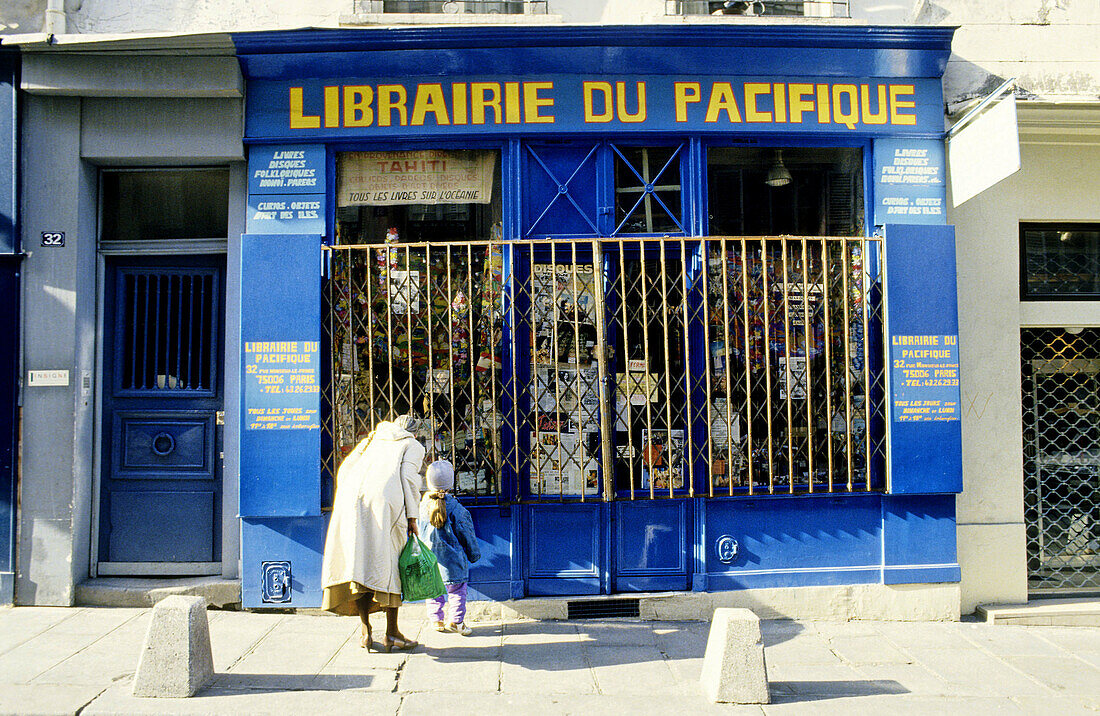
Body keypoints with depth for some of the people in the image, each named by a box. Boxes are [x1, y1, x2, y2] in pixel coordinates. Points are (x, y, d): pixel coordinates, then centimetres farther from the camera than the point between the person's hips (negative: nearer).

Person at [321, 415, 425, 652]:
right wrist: (411, 517, -1)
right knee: (389, 563, 2)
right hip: (385, 500, -4)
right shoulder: (413, 446, 19)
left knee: (360, 560, 6)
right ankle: (392, 633, 4)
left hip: (352, 499, 4)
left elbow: (344, 469, 24)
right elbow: (408, 477, 2)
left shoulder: (373, 440, 32)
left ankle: (365, 629, 2)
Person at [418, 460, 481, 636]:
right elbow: (466, 534, -7)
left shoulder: (424, 504, -3)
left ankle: (437, 620, 22)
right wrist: (474, 554, 7)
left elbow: (420, 532, 9)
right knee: (457, 589, 10)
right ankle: (456, 621, 9)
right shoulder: (455, 508, -16)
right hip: (452, 559, -4)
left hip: (429, 558, 4)